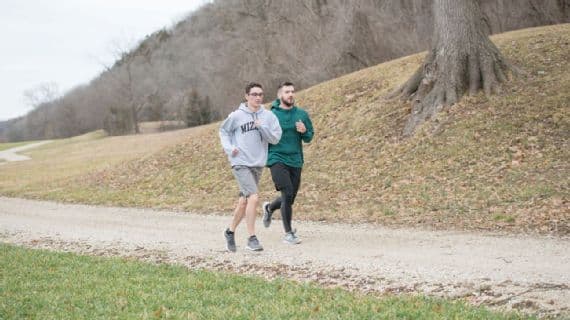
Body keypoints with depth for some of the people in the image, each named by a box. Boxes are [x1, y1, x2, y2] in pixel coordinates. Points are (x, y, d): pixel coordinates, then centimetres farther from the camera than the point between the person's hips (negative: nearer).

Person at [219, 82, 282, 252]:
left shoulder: (268, 116, 3)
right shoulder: (237, 116, -3)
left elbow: (275, 138, -2)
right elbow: (223, 131, 11)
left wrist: (262, 127, -16)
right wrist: (229, 148, -3)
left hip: (258, 164, 4)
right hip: (240, 163, -4)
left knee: (244, 202, 13)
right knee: (253, 198, -18)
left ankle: (230, 231, 33)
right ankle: (252, 238, -11)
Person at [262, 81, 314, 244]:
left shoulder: (302, 114, 7)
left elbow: (309, 138, 11)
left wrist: (304, 131, -10)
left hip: (295, 161, 4)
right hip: (277, 159, -4)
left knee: (290, 198, 12)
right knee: (287, 194, -16)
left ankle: (269, 208, 45)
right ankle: (288, 233, -4)